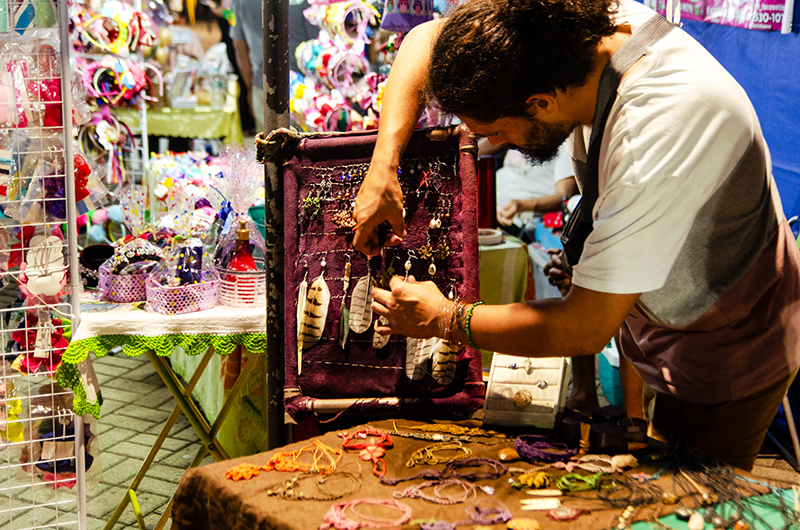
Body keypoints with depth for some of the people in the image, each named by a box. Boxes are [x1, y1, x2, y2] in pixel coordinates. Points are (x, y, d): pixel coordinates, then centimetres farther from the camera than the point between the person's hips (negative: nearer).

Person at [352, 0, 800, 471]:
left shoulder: (665, 126, -40)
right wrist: (384, 167, -15)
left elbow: (585, 329, -33)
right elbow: (425, 40, -3)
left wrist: (444, 320, -20)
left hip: (730, 356, -6)